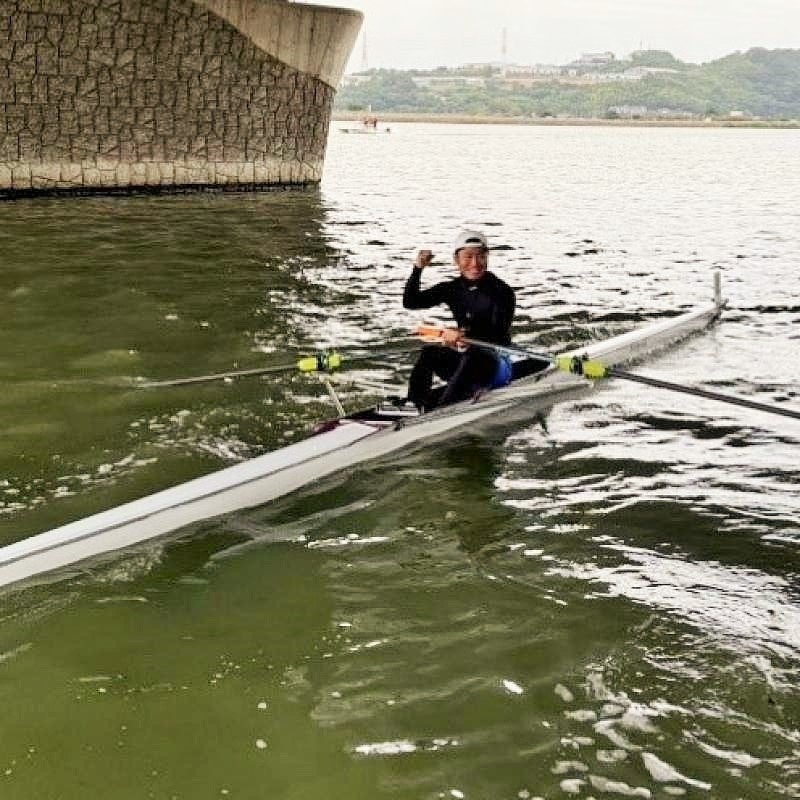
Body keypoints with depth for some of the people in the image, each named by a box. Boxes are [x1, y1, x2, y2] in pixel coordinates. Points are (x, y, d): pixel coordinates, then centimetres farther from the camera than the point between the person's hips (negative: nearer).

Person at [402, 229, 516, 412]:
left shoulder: (502, 292, -9)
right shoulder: (452, 289, 6)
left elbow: (500, 336, -19)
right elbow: (410, 302, 4)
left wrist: (467, 337, -35)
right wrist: (418, 268, -10)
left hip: (496, 364, -4)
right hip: (463, 365, 5)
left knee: (473, 355, -35)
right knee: (429, 352, -21)